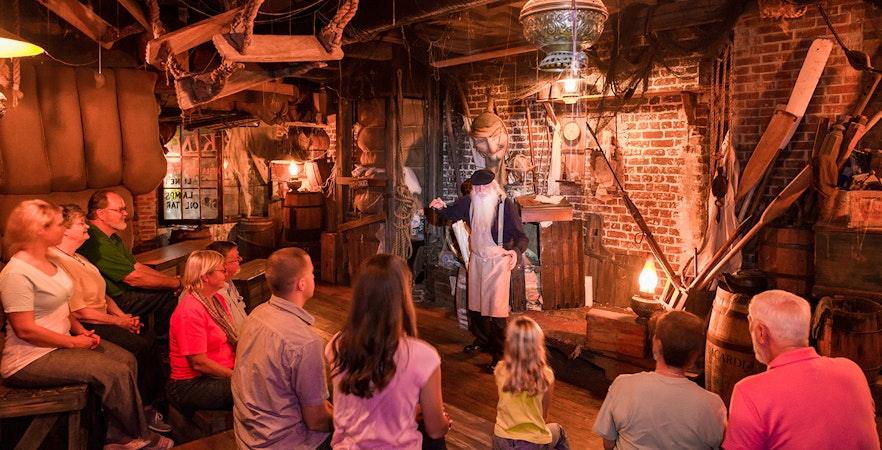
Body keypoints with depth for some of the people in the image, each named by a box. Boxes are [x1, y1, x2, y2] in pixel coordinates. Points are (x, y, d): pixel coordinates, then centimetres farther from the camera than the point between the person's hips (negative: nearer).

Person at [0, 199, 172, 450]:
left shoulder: (47, 262, 10)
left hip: (60, 342, 10)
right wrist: (73, 342, -17)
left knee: (127, 360, -3)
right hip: (30, 360, -10)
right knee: (116, 371, -18)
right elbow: (25, 330, -23)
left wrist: (81, 330, 1)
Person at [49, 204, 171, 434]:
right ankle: (142, 409, -6)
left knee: (150, 337, -8)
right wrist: (119, 322, -14)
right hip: (84, 327, -10)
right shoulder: (57, 263, -18)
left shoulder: (78, 259, 17)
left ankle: (156, 400, -1)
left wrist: (123, 315, 2)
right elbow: (79, 311, -21)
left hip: (102, 318, 10)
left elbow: (102, 295, 18)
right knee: (138, 345, -21)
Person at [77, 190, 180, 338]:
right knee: (169, 294, -10)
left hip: (120, 293, 10)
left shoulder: (112, 237, 12)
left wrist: (171, 279, -1)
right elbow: (134, 278, -23)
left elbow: (137, 266, 13)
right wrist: (176, 283, -14)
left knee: (170, 292, 7)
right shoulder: (96, 241, -25)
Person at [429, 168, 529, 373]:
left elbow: (521, 236, -22)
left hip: (498, 260, -6)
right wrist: (441, 207, -12)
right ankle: (482, 340, 41)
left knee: (497, 309, -6)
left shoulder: (506, 205, -21)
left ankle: (498, 354, 5)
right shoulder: (470, 203, -6)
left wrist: (516, 251, -44)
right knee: (475, 304, 19)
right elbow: (451, 213, 12)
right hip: (476, 259, 6)